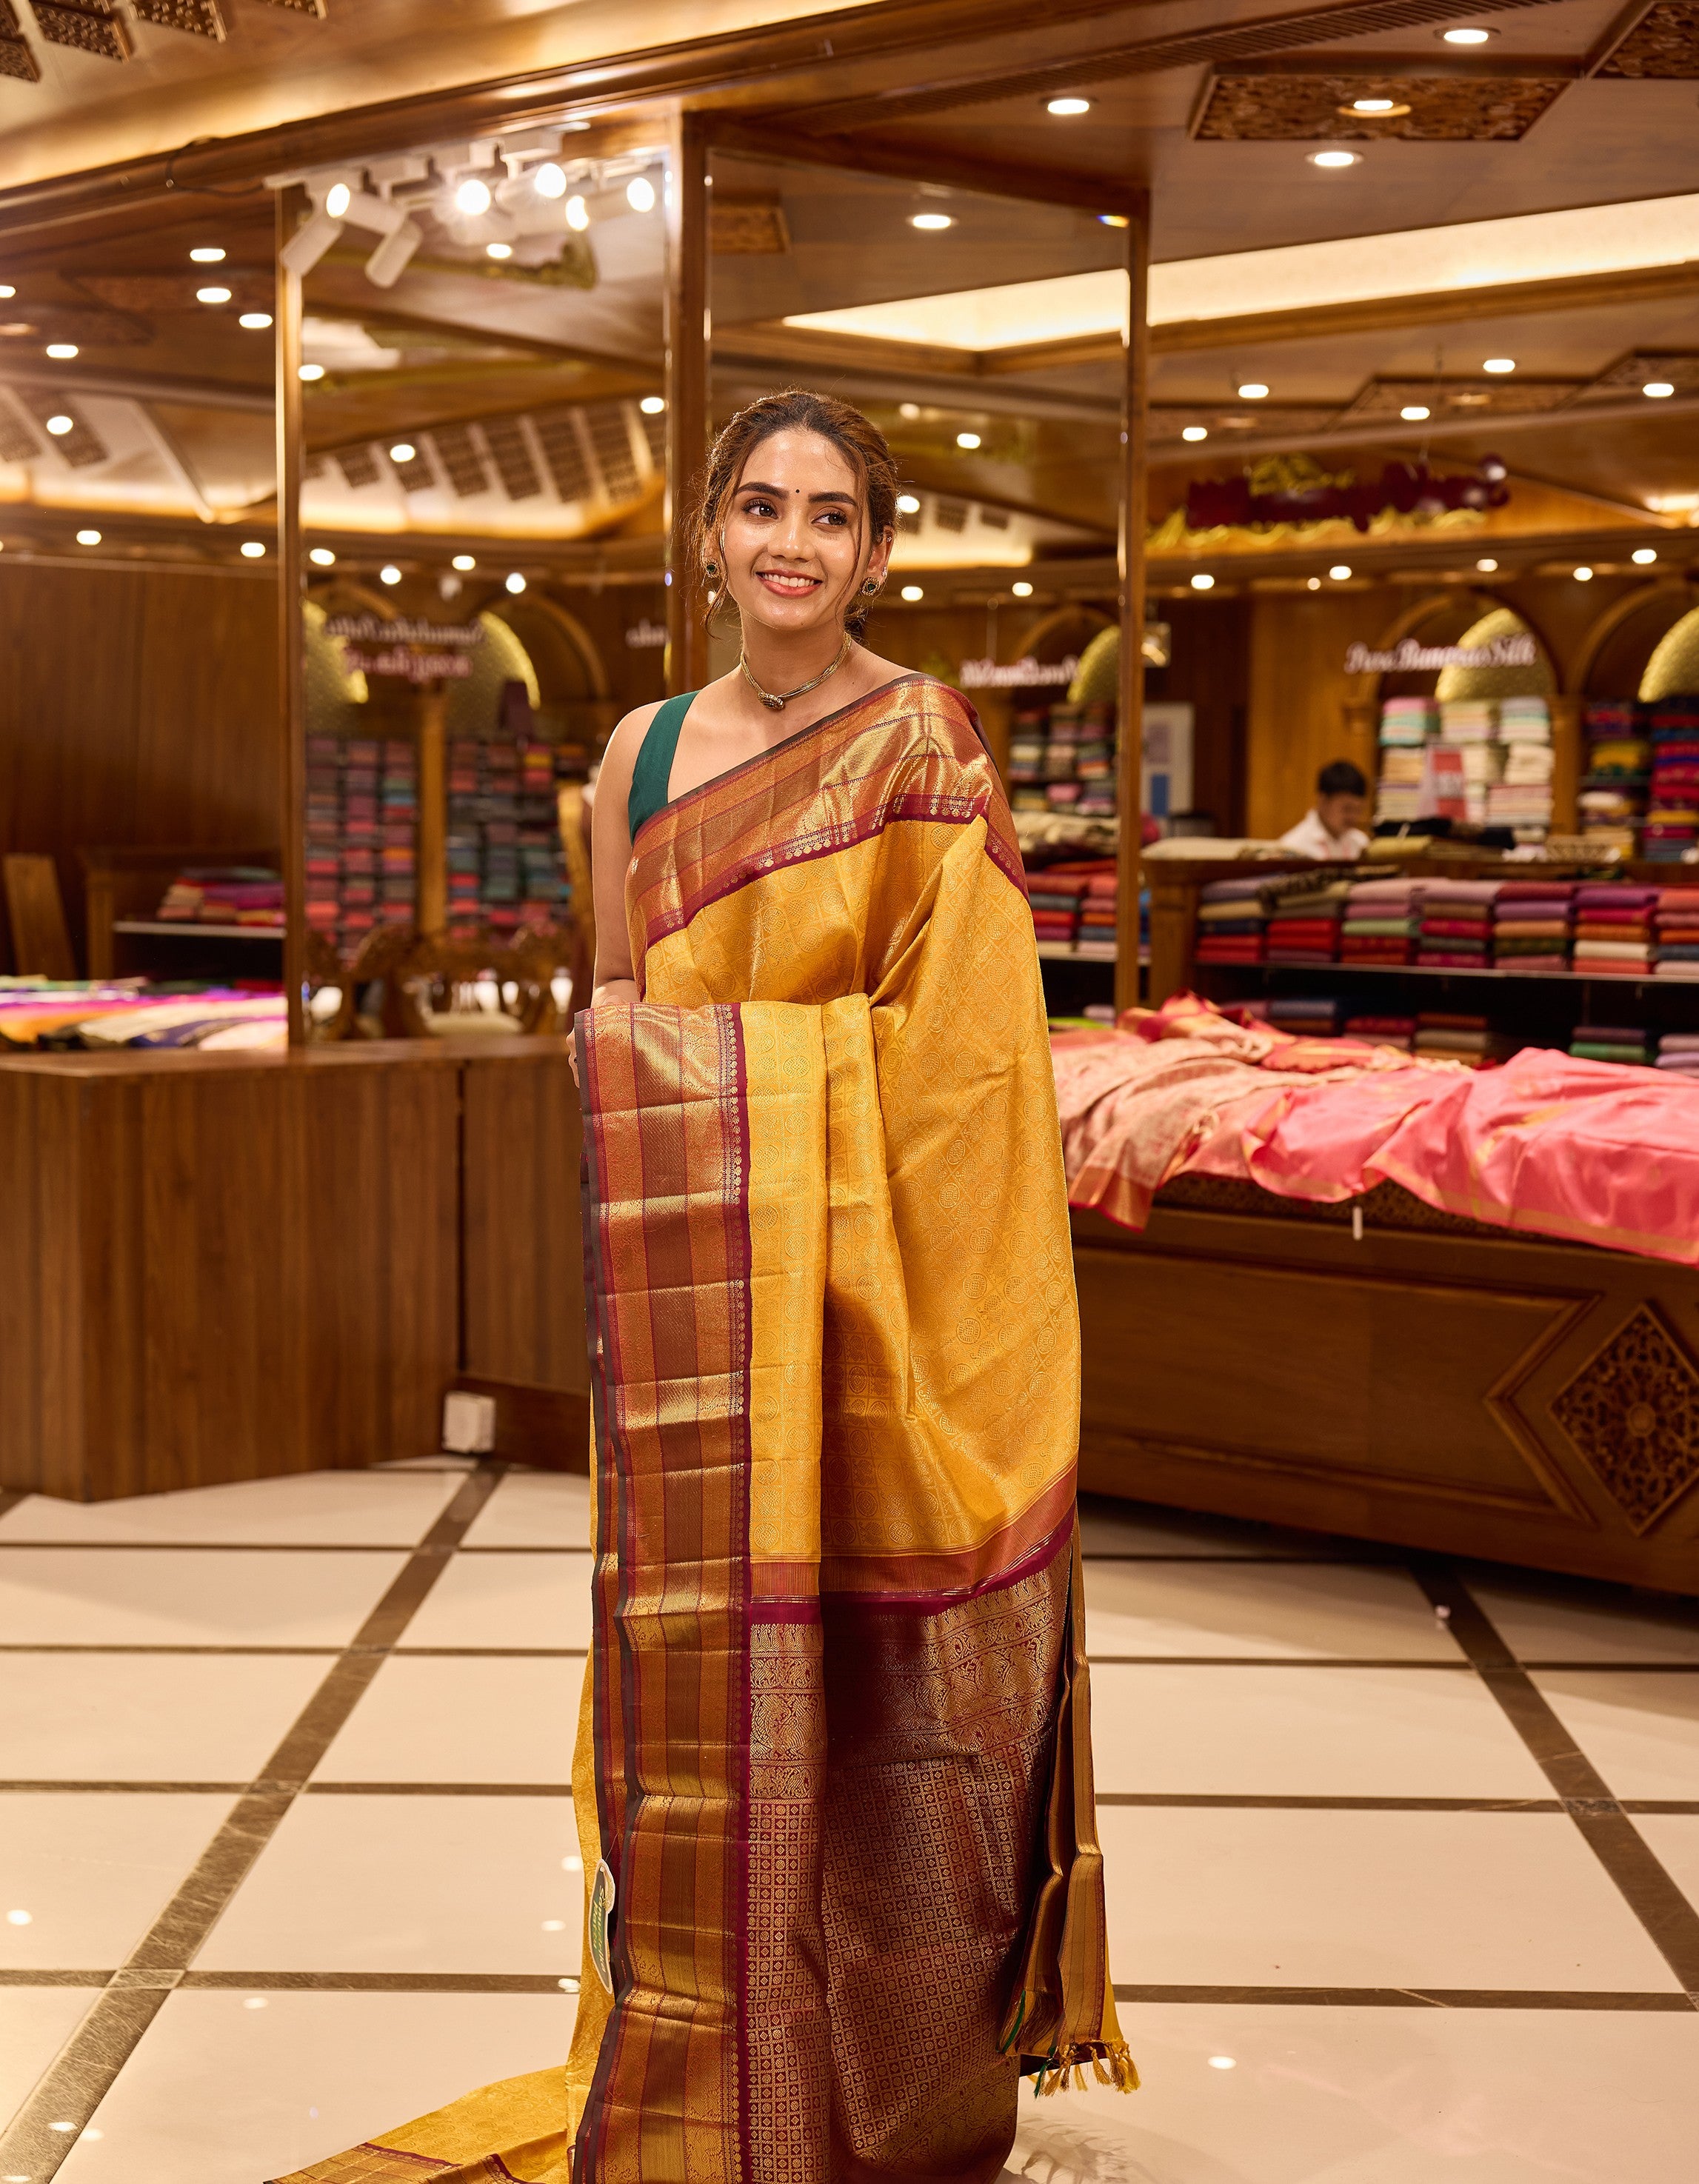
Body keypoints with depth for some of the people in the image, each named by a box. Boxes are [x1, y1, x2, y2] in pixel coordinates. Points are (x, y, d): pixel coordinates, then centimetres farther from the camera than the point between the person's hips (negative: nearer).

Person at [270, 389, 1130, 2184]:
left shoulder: (924, 743, -2)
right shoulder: (645, 749, 11)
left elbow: (961, 1028, -6)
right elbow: (612, 1023, 13)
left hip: (865, 1260, -4)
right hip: (693, 1281, 4)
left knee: (864, 1656, 2)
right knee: (699, 1649, 6)